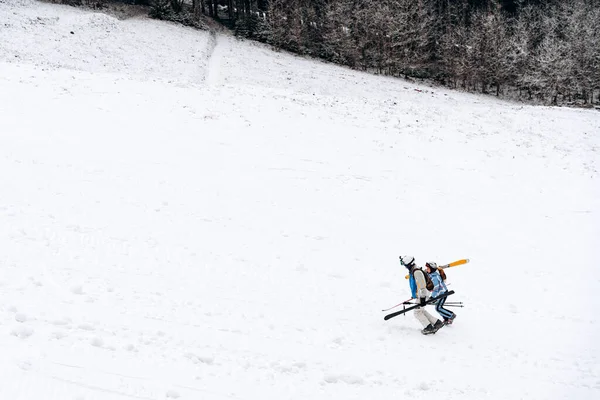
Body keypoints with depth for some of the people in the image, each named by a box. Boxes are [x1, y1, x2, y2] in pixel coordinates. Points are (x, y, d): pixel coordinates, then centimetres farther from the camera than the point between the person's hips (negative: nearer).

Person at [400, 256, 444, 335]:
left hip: (423, 295, -10)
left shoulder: (417, 272, -22)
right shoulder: (413, 271, 11)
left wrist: (422, 297, -29)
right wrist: (415, 295, 34)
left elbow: (422, 285, -27)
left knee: (417, 312, -3)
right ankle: (437, 323, 21)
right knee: (422, 311, 16)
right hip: (420, 295, 10)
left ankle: (429, 328, 5)